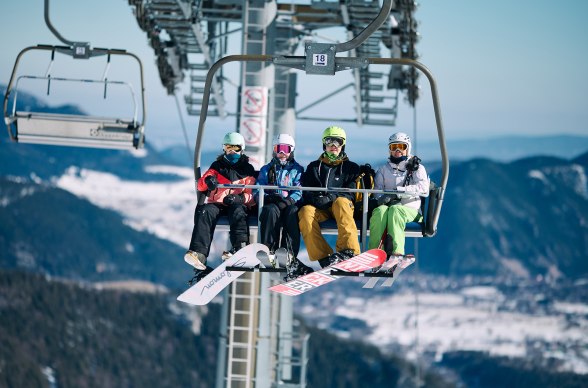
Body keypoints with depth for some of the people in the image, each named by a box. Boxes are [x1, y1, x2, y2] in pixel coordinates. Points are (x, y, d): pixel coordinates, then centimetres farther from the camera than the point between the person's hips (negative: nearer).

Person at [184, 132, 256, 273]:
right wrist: (208, 180, -18)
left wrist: (240, 198, -15)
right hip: (217, 203, 1)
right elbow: (201, 186, 8)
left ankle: (240, 247, -58)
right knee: (204, 212, -32)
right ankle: (199, 252, -49)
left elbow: (252, 195, 9)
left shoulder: (247, 169, 17)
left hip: (238, 204, -1)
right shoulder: (217, 166, 21)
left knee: (238, 211, -37)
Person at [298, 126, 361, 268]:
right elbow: (305, 191, 14)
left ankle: (348, 250, -53)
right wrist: (314, 199, -10)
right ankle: (323, 257, -44)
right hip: (319, 209, 2)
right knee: (305, 211, -33)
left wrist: (332, 197, -16)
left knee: (341, 202, -39)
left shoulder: (350, 167, 17)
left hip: (341, 204, -2)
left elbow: (350, 192, 3)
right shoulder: (314, 167, 24)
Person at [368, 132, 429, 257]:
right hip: (388, 206, 2)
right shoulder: (383, 170, 25)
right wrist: (383, 198, -15)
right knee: (380, 211, -35)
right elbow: (377, 191, 11)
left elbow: (424, 189, -3)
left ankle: (396, 252, -53)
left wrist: (400, 190, -18)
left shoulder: (417, 168, 16)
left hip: (410, 210, -2)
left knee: (395, 210, -38)